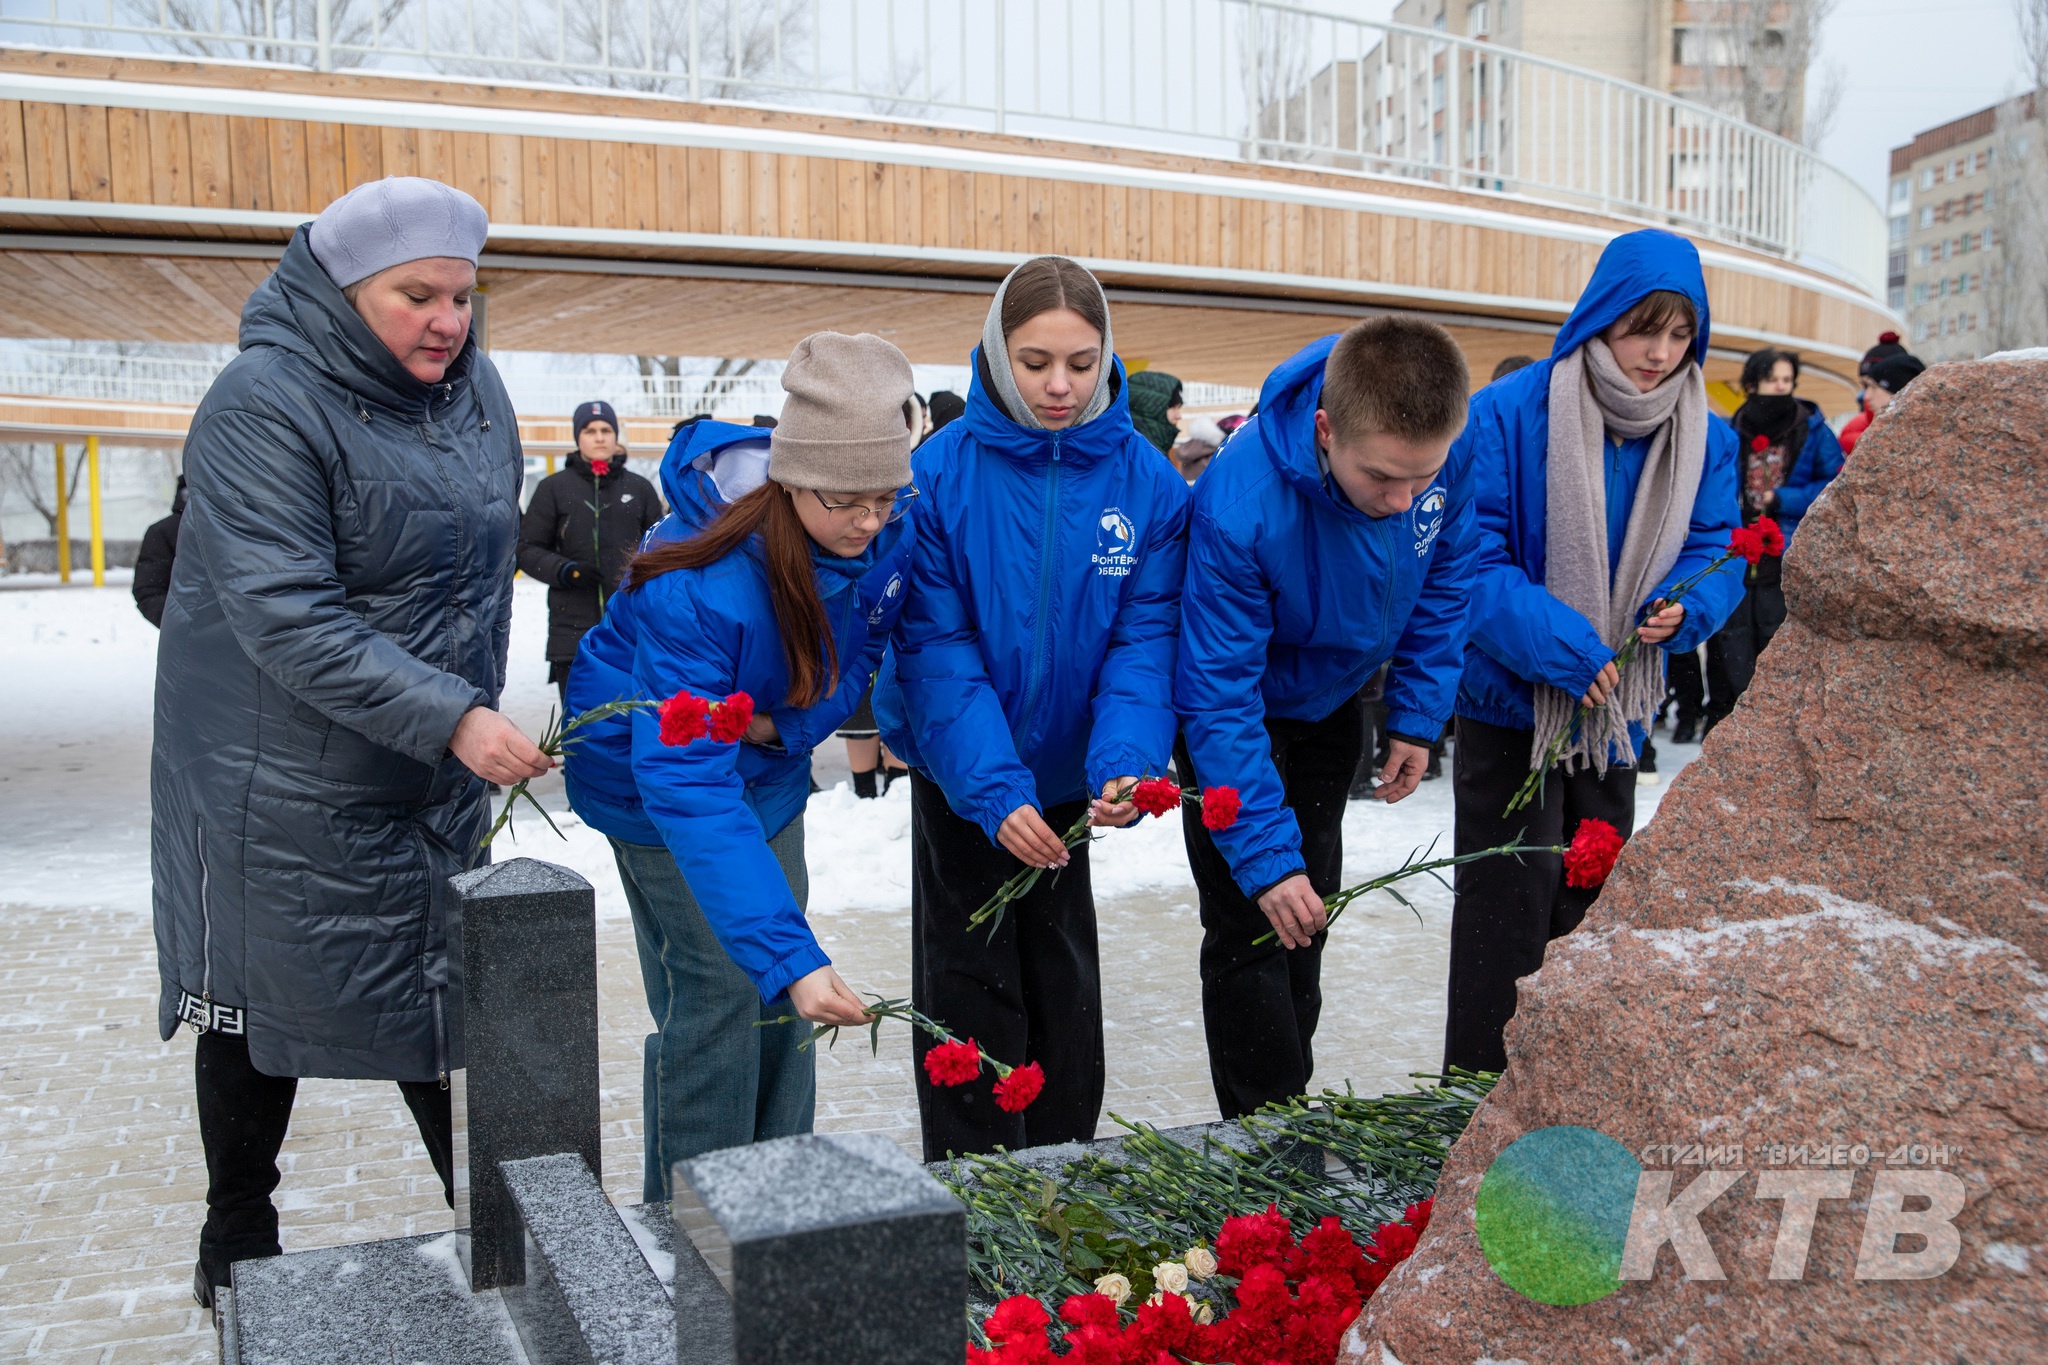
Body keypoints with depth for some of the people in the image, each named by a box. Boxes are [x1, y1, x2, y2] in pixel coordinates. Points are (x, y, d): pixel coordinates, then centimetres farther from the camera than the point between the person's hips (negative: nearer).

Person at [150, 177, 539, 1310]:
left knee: (443, 1005, 12)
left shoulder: (474, 390, 4)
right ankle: (237, 1247, 30)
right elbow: (285, 619, -26)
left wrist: (476, 713, 17)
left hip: (436, 781, 6)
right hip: (283, 789, -6)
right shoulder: (264, 406, -18)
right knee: (264, 1013, 10)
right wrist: (448, 717, -31)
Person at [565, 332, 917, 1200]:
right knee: (715, 992, -8)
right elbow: (686, 783, -43)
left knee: (781, 996, 13)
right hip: (657, 776, -6)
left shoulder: (888, 535, -21)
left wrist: (787, 722, -24)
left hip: (768, 771, 7)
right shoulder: (700, 588, -39)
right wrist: (789, 956, -49)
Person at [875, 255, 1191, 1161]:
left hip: (1067, 774, 3)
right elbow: (936, 650, -20)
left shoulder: (1148, 481, -11)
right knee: (970, 980, 4)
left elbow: (1145, 639, -12)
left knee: (1064, 974, 16)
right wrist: (995, 789, -30)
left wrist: (1126, 763, -29)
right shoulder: (942, 473, -18)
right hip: (960, 775, -2)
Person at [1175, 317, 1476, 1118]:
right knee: (1252, 929, -7)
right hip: (1241, 709, -5)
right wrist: (1266, 856, -36)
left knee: (1308, 916, 16)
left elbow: (1444, 583, -4)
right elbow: (1218, 696, -34)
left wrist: (1418, 715, -4)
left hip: (1329, 701, 5)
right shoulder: (1239, 508, -41)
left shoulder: (1444, 457, -26)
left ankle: (1293, 1099, 33)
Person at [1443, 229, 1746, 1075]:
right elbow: (1472, 558, -19)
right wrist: (1560, 645, -28)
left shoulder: (1707, 437, -1)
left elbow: (1718, 550, 3)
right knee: (1510, 899, -4)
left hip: (1619, 708, 6)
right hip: (1511, 699, -5)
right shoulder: (1509, 415, -17)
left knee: (1592, 895, 17)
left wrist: (1685, 606, -21)